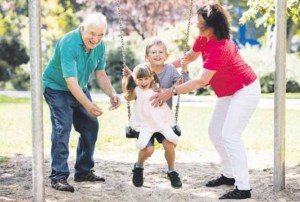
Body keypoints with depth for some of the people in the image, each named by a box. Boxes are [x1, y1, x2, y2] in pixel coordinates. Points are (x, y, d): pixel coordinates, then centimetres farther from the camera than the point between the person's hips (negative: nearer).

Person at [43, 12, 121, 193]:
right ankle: (58, 176, -18)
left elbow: (101, 74, 0)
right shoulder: (68, 44, -33)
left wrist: (112, 94, -18)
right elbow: (71, 81, -37)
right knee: (62, 128, -19)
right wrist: (87, 104, -47)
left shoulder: (100, 46, -10)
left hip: (80, 89, 8)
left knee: (91, 127, 8)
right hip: (57, 88, -7)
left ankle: (84, 171, 21)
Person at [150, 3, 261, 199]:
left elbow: (201, 81, -35)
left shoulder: (220, 48, -33)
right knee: (215, 132, 11)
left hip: (246, 90, -10)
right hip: (228, 92, 10)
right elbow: (189, 57, 14)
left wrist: (171, 92, -34)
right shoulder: (203, 38, -5)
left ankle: (243, 188, -18)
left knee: (230, 135, -17)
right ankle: (229, 174, 22)